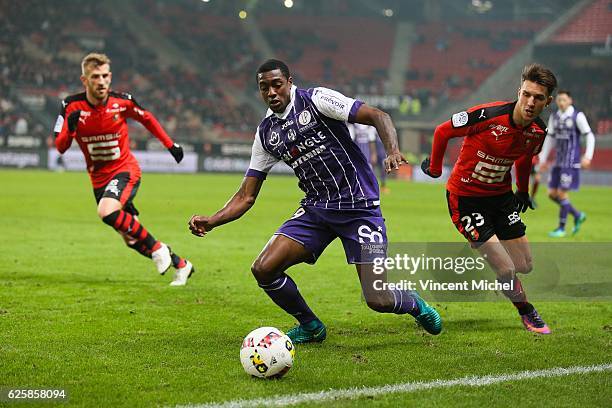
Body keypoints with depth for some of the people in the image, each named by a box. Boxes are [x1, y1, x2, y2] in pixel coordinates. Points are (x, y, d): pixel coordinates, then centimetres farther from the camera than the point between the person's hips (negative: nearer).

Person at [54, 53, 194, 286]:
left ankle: (157, 249, -16)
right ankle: (181, 265, 25)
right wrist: (70, 128, -32)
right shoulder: (72, 106, -11)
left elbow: (146, 118, 7)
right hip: (98, 177, 4)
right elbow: (60, 147, -12)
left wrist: (170, 145, 9)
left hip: (124, 170, -4)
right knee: (131, 239, 6)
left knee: (107, 211, -33)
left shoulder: (121, 102, -14)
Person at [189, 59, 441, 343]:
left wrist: (392, 151, -33)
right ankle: (310, 326, 14)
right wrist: (211, 221, -6)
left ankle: (413, 304, 26)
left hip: (359, 207, -5)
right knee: (263, 269, -12)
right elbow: (246, 196, 10)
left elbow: (378, 117, -13)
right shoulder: (266, 133, 9)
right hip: (316, 208, 6)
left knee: (378, 301, -13)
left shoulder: (316, 100, -7)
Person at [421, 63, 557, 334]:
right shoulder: (488, 116, -28)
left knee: (524, 266, 7)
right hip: (465, 197, -6)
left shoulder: (538, 132, -9)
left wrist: (523, 191, 25)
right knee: (506, 271, -11)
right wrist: (434, 168, 1)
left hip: (501, 195, 6)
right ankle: (527, 313, 18)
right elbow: (442, 131, -13)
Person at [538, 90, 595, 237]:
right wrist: (543, 159, 14)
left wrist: (588, 157, -15)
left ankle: (561, 228, 4)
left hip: (571, 162, -7)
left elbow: (590, 137, -6)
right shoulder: (554, 117, 9)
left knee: (562, 193, -8)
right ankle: (578, 215, 22)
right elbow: (550, 139, 17)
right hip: (558, 162, 7)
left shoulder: (577, 116, -8)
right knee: (552, 194, 4)